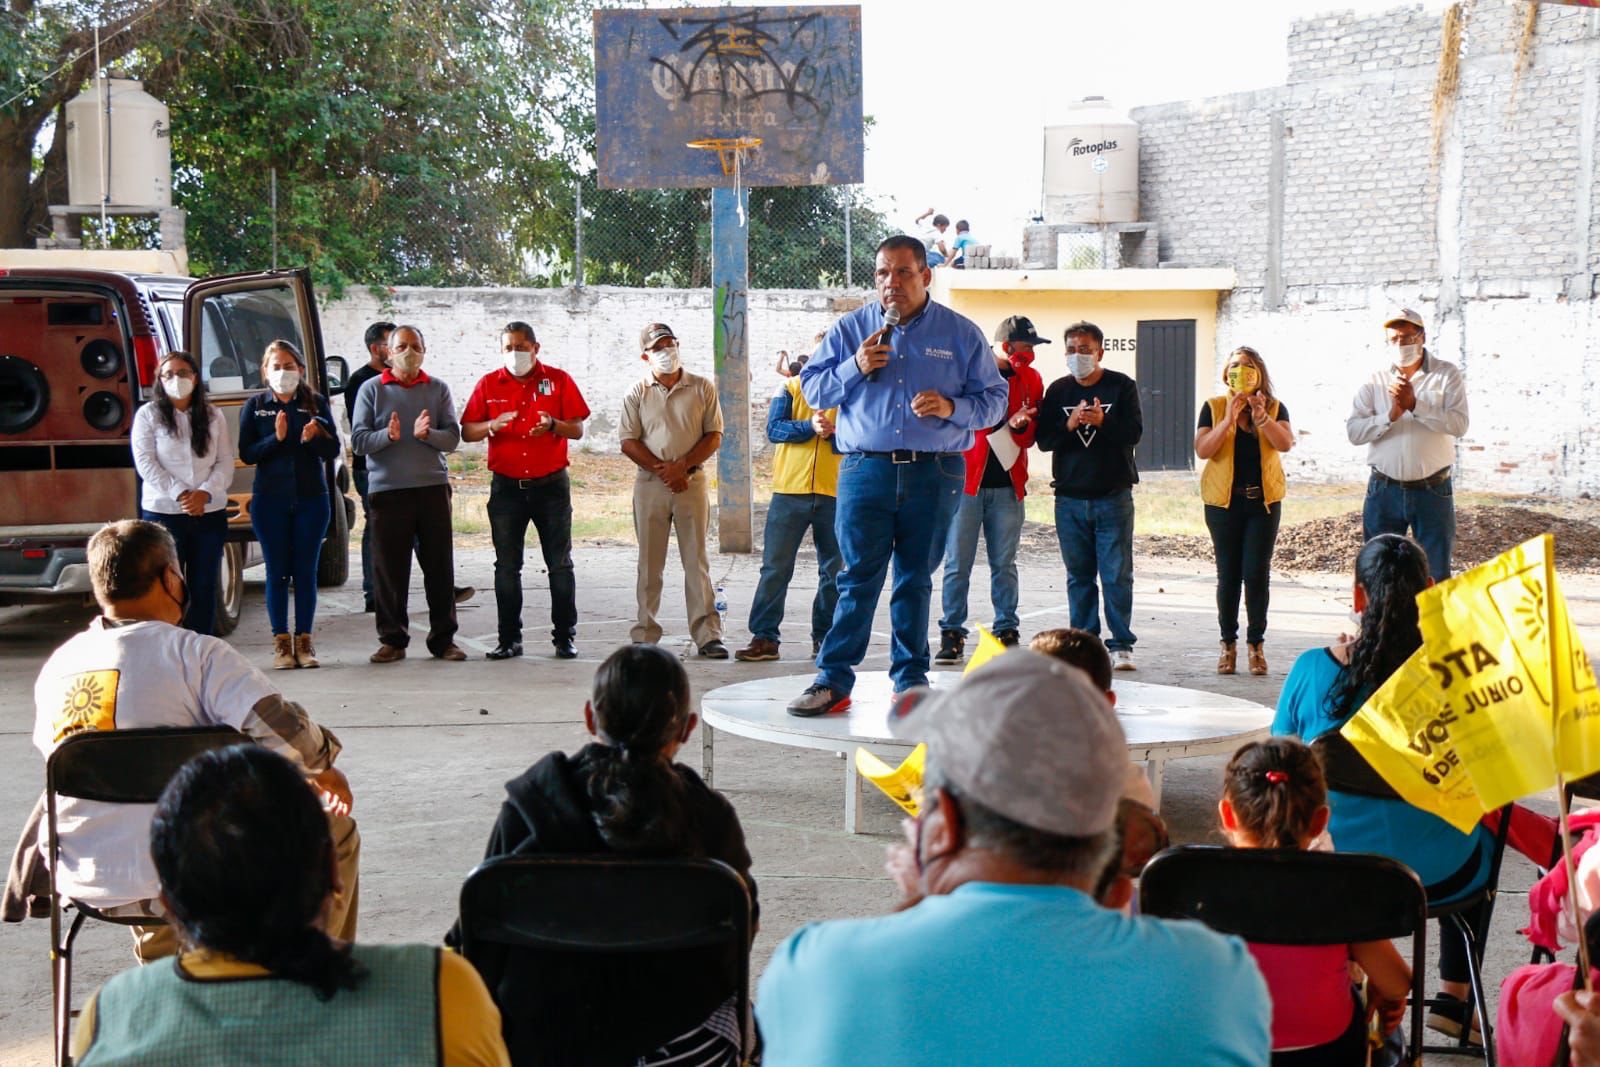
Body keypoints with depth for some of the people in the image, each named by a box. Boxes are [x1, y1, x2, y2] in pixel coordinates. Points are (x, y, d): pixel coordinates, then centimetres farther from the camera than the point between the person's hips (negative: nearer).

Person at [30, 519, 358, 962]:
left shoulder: (55, 667, 5)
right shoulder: (194, 653, -13)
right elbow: (284, 734, -22)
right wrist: (324, 768, 2)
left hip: (80, 881, 6)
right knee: (335, 831, 15)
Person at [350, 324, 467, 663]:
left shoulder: (438, 390, 11)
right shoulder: (372, 390, 7)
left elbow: (452, 438, 2)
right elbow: (359, 440, -1)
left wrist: (426, 434, -17)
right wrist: (388, 435, -19)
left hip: (432, 486, 1)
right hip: (387, 489, -1)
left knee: (440, 566, 3)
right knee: (389, 568, 1)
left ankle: (443, 638, 11)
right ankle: (392, 639, 11)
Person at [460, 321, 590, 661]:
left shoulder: (558, 380, 2)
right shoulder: (489, 384, 6)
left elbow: (577, 430, 1)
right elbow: (466, 432, 5)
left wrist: (553, 424, -19)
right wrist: (493, 425, -15)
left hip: (551, 484, -1)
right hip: (506, 486, 2)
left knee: (560, 563, 1)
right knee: (507, 566, 4)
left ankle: (565, 637, 8)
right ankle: (509, 638, 10)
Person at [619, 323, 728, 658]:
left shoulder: (703, 388, 4)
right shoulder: (637, 394, 5)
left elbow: (714, 436, 0)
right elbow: (629, 442, 0)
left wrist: (682, 466, -12)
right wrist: (662, 470, -11)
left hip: (692, 482, -1)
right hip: (650, 484, 1)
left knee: (697, 561, 0)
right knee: (649, 564, 4)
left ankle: (707, 634, 1)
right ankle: (645, 636, 8)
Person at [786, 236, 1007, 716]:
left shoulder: (960, 333, 7)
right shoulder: (850, 329, 9)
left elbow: (994, 398, 7)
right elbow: (812, 387, 8)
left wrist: (951, 407, -12)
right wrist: (855, 367, -10)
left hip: (935, 474, 1)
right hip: (865, 470, 0)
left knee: (916, 580, 8)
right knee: (857, 578, -5)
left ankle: (911, 679, 16)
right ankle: (833, 680, -1)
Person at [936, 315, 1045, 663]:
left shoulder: (1030, 379, 9)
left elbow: (1029, 437, 12)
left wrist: (1020, 426, -11)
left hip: (1007, 485, 3)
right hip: (966, 480, -3)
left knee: (1004, 564, 6)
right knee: (958, 564, -2)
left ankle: (1007, 632, 12)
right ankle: (952, 634, 4)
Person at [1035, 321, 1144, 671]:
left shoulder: (1122, 386, 2)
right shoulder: (1058, 390, 9)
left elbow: (1134, 432, -7)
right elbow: (1043, 439, 2)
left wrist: (1102, 421, -23)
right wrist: (1069, 425, -16)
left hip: (1114, 496, -3)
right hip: (1069, 498, 3)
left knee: (1117, 574, -4)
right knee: (1079, 575, 7)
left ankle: (1121, 645, -1)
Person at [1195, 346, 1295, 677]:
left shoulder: (1274, 407, 5)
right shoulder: (1213, 407, 2)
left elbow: (1286, 444, -12)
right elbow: (1202, 449, -10)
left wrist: (1261, 417, -25)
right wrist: (1229, 418, -19)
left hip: (1263, 500, 0)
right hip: (1224, 501, 0)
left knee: (1256, 573, -5)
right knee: (1228, 574, 1)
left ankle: (1256, 643, 4)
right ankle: (1228, 643, 11)